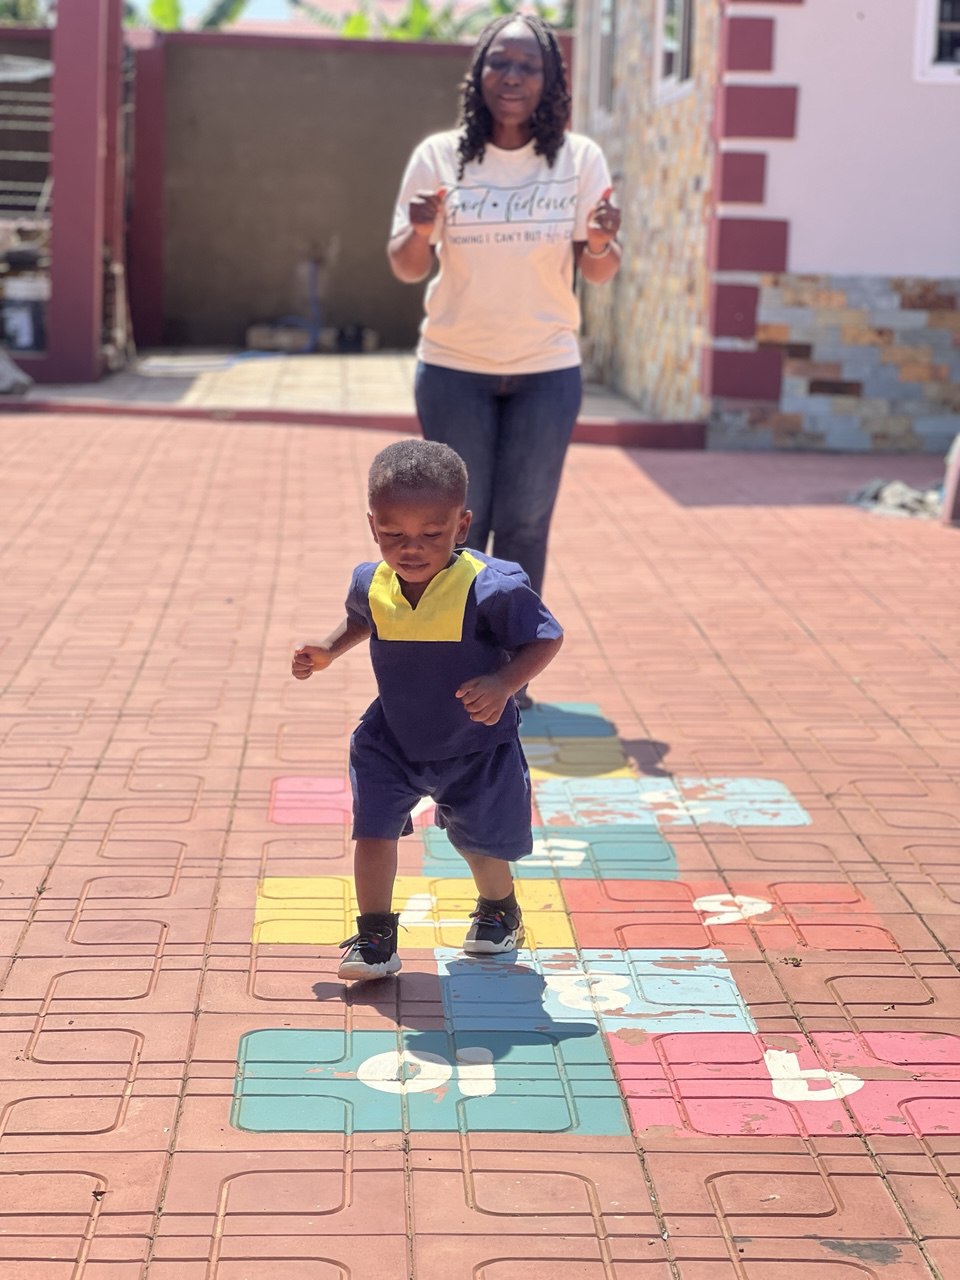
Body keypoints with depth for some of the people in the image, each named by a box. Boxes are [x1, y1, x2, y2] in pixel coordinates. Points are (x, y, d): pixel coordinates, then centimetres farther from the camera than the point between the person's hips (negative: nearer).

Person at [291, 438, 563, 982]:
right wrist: (329, 650, -2)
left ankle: (499, 908, 46)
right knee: (373, 830, -4)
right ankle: (375, 934, 13)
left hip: (476, 747, -3)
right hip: (393, 742, 3)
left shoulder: (492, 588, -29)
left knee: (481, 842, 15)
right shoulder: (371, 583, -12)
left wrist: (503, 683, -33)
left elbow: (546, 639, -18)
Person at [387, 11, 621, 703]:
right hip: (454, 367, 0)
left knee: (525, 525, 5)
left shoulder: (579, 158, -4)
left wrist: (600, 243, -26)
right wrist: (420, 233, -24)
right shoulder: (439, 156, -5)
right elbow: (407, 268, -2)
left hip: (547, 369, 0)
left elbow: (599, 271, -3)